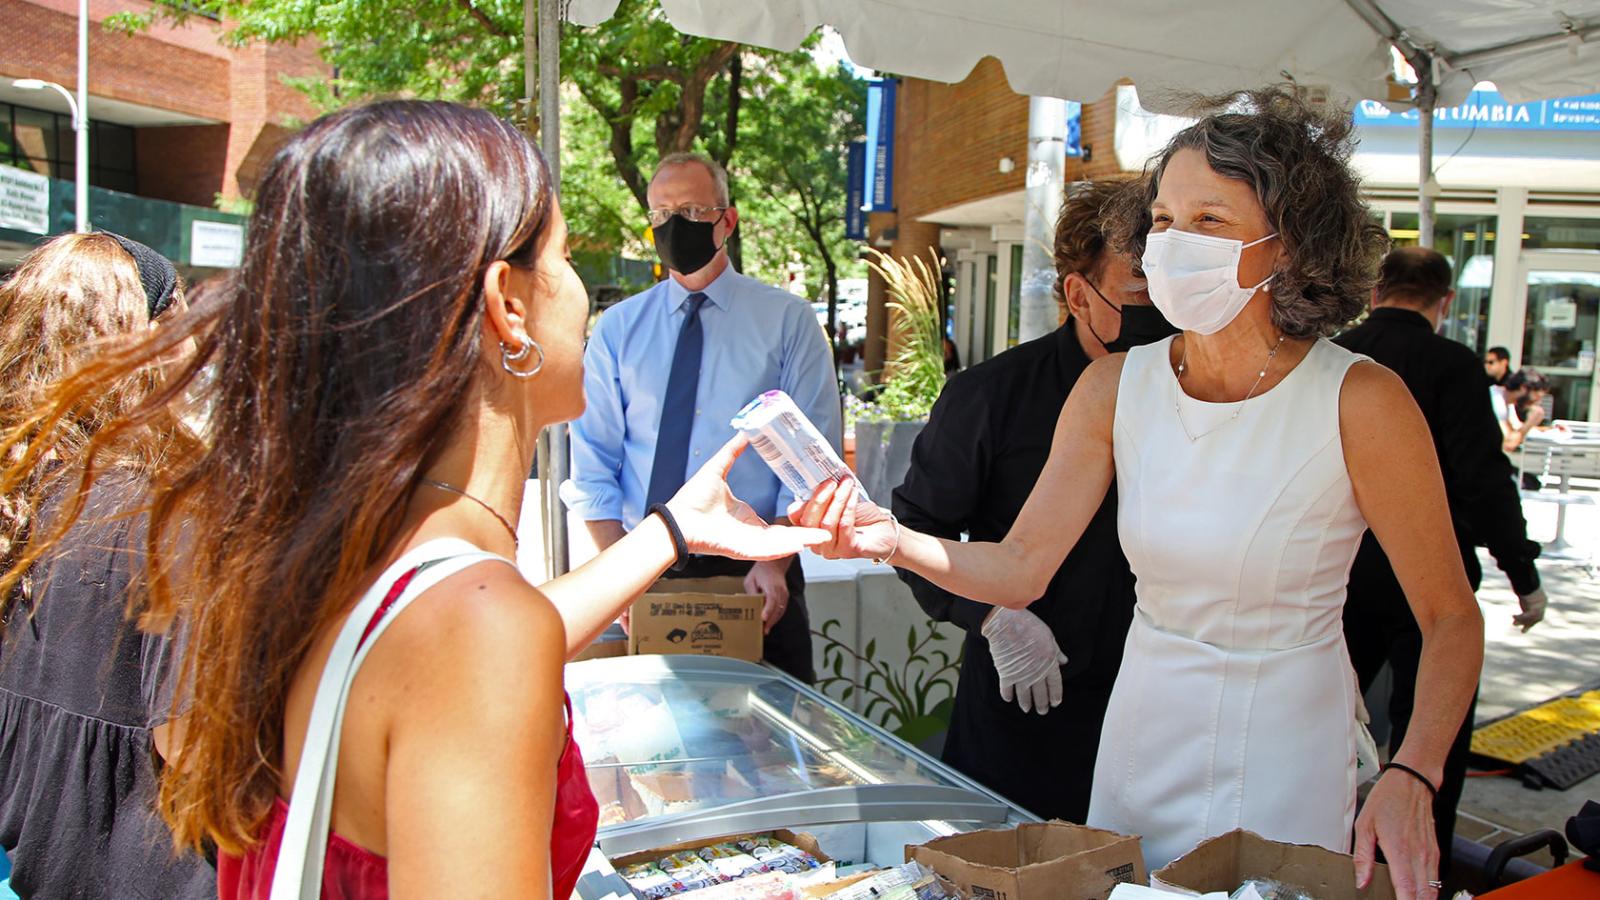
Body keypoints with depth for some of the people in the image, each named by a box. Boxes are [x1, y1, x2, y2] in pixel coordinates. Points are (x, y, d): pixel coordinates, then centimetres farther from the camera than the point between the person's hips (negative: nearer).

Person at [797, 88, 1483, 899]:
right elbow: (1020, 568, -8)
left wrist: (1410, 779, -25)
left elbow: (1450, 618, -12)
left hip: (1286, 747, -4)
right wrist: (892, 538, -25)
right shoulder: (1115, 388, -7)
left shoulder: (1359, 401, -18)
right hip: (1143, 731, 4)